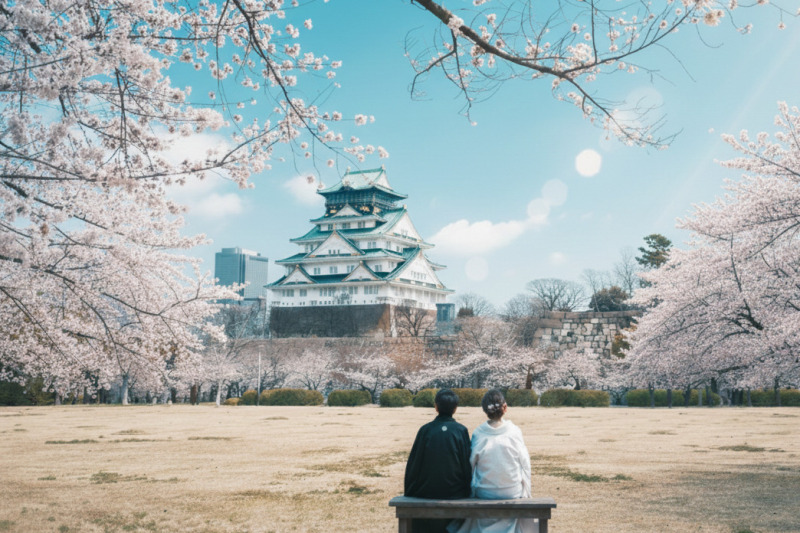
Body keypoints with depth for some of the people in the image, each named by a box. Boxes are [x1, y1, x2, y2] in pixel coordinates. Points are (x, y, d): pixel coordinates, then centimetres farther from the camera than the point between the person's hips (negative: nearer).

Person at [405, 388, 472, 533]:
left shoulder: (425, 430, -9)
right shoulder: (461, 431, -8)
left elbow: (413, 463, -4)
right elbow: (467, 464, -4)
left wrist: (408, 491, 7)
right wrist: (467, 492, 8)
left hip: (427, 493, 0)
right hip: (455, 493, 1)